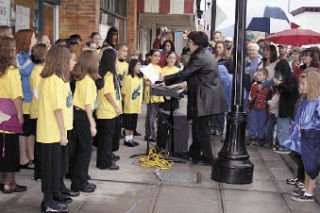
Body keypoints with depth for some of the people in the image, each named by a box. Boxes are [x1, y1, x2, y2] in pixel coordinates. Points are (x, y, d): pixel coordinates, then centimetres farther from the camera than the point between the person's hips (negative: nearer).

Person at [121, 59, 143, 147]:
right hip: (129, 104, -6)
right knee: (128, 122, 3)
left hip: (137, 105, 6)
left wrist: (140, 100, 12)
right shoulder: (128, 77, -12)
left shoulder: (140, 78, 9)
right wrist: (125, 102, -10)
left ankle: (131, 138, 23)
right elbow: (123, 92, -11)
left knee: (133, 122, 13)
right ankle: (127, 139, 12)